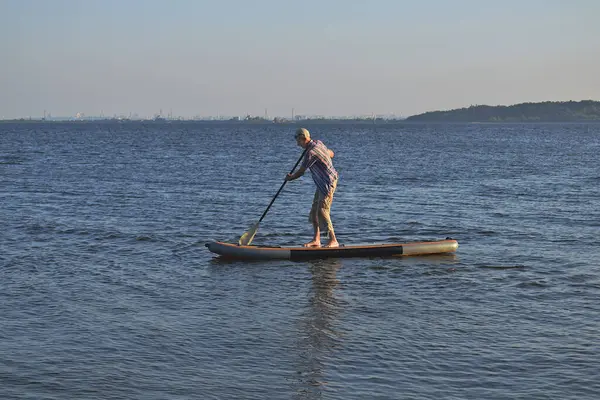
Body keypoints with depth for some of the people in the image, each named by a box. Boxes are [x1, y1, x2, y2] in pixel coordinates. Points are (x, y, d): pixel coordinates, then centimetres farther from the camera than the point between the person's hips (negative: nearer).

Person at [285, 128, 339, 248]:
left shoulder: (310, 152, -22)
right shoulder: (318, 143, 6)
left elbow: (300, 172, -14)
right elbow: (331, 154, 23)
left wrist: (289, 178, 3)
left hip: (328, 183, -10)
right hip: (322, 184, 10)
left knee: (322, 211, -11)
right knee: (314, 210, 9)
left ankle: (333, 241, -6)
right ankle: (316, 240, 12)